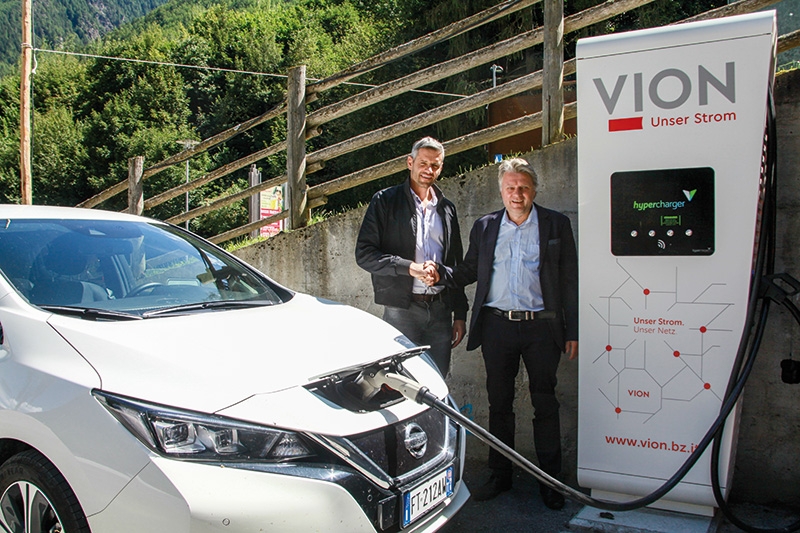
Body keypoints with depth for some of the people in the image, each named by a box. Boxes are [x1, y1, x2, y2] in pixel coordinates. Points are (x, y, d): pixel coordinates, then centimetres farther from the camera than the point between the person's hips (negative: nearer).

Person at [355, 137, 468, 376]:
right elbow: (364, 254, -5)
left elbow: (457, 264, 18)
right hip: (402, 309, -4)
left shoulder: (447, 209, 17)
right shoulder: (385, 201, 3)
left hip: (441, 309, 4)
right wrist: (409, 267, -17)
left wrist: (460, 314, 13)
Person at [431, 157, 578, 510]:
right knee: (499, 403, 11)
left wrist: (572, 332, -1)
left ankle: (549, 480, 19)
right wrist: (441, 275, -9)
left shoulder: (556, 225, 3)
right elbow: (469, 271, 13)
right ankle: (500, 475, 25)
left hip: (541, 326, -2)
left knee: (545, 404, 5)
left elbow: (569, 280, 2)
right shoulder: (484, 227, 9)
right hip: (496, 325, 2)